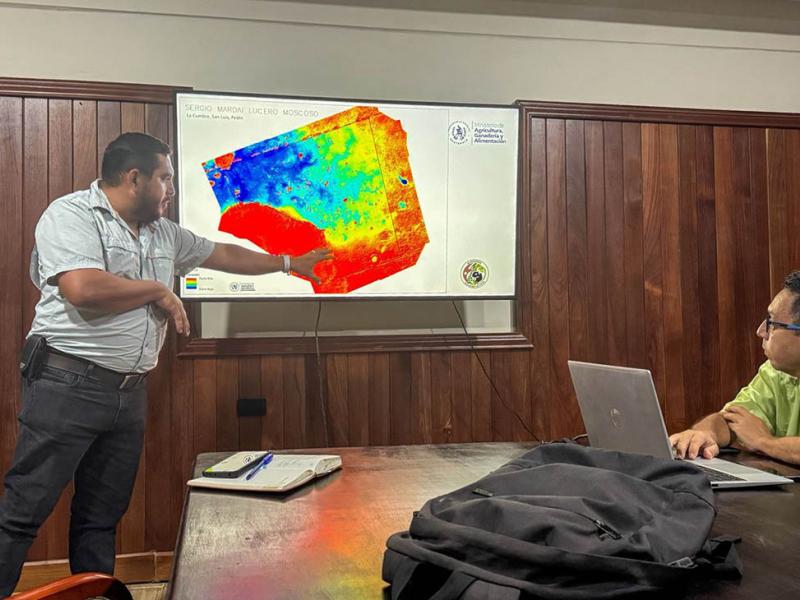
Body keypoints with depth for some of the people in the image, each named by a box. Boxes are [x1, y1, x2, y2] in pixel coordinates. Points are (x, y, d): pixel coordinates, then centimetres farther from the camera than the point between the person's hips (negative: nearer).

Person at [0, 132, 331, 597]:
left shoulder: (164, 233, 15)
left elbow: (223, 254, 27)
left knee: (103, 515, 13)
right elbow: (84, 289, -24)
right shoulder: (71, 215, -8)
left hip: (130, 392, 7)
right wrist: (158, 290, -9)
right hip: (69, 384, -7)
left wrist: (290, 263, 31)